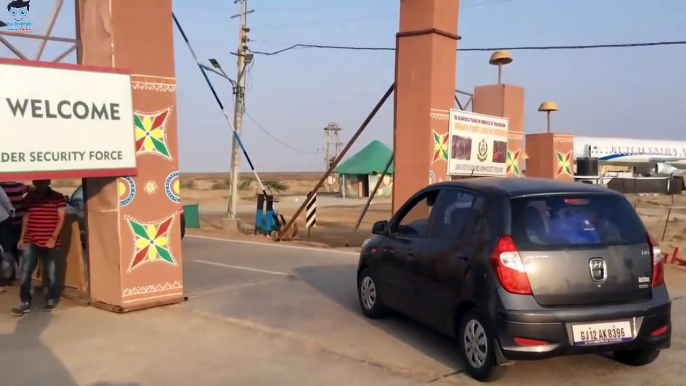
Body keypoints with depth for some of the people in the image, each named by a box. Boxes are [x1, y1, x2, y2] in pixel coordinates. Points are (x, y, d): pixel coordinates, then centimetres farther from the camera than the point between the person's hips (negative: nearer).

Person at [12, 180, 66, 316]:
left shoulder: (58, 198, -3)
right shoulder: (29, 197, 7)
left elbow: (61, 218, -4)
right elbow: (26, 217, 15)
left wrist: (54, 237, -12)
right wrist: (22, 237, 13)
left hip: (51, 243, -3)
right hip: (31, 242, 3)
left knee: (51, 273, 6)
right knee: (24, 273, -3)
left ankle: (52, 299, 25)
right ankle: (25, 302, 9)